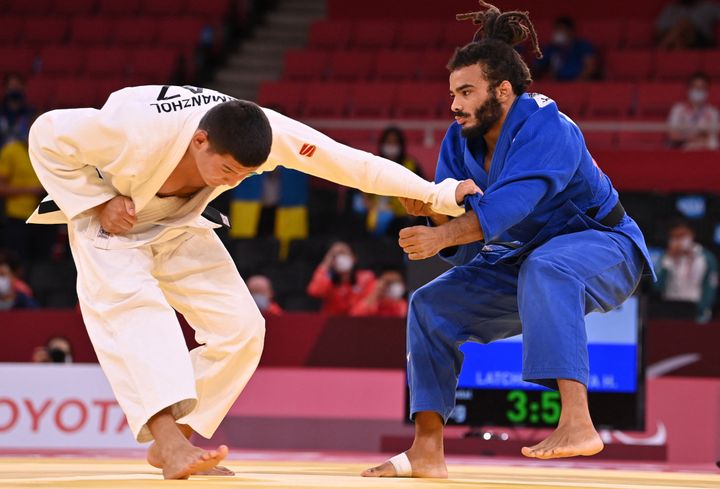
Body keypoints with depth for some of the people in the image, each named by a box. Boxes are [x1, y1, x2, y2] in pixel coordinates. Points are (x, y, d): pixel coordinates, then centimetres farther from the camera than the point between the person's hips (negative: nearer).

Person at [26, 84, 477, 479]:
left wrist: (439, 195, -29)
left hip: (177, 226, 5)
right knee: (133, 305, -32)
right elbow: (48, 137, -25)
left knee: (240, 326, -8)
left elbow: (348, 162, -27)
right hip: (110, 220, -5)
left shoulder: (262, 130, -29)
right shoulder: (137, 129, -39)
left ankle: (172, 445, 3)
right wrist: (99, 202, -26)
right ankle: (170, 442, -45)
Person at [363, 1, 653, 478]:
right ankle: (426, 452, 2)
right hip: (524, 261, 8)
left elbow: (509, 205, -41)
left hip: (604, 251, -8)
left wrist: (441, 236, -52)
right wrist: (434, 207, -30)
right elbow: (459, 223, -8)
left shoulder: (546, 129, -28)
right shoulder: (461, 141, -5)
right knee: (431, 307, -2)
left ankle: (577, 422, -51)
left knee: (545, 269, -41)